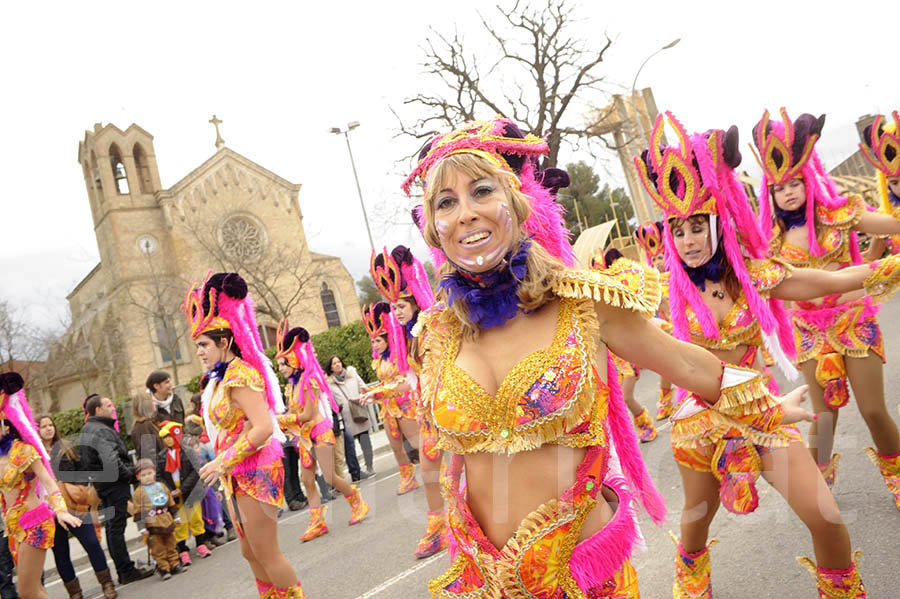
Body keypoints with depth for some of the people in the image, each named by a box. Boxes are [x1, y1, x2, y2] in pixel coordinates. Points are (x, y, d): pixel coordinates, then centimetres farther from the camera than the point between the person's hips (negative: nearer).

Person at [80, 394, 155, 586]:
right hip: (114, 484, -10)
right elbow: (111, 461, -28)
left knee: (112, 526, 13)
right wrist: (130, 473, -13)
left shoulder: (86, 430, 16)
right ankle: (127, 571, -1)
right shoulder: (102, 431, -18)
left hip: (102, 483, 10)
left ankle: (122, 570, 21)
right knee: (116, 528, -6)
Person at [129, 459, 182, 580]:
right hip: (152, 526, -4)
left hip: (167, 522, 5)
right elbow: (137, 512, -7)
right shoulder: (138, 492, -6)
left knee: (171, 545, 13)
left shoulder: (162, 486, 8)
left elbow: (171, 503, 17)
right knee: (158, 549, 0)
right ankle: (163, 569, 8)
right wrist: (142, 528, -11)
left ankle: (175, 565, 24)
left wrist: (176, 517, 18)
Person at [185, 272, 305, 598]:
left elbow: (264, 427, -27)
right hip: (236, 476, 10)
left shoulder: (240, 375, -18)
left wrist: (224, 462, -24)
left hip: (255, 472, -10)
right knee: (250, 552, 18)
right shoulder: (219, 378, 10)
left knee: (266, 555, 0)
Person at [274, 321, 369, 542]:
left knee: (330, 477, -6)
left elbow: (307, 414, -20)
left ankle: (358, 503, 16)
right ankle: (317, 522, 9)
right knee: (307, 479, 3)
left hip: (320, 432, -8)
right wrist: (279, 421, -5)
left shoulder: (308, 381, -16)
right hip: (304, 436, 8)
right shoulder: (291, 386, 10)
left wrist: (282, 419, -17)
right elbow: (294, 413, 10)